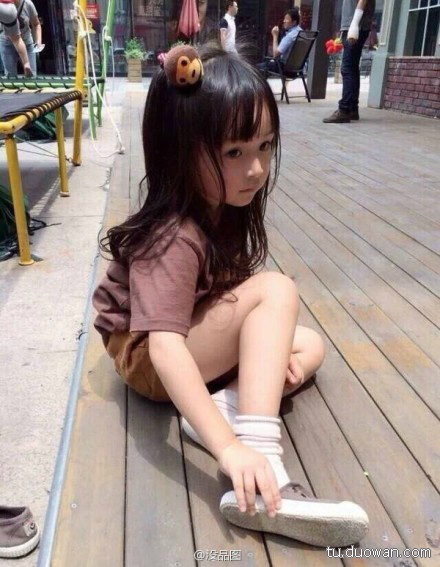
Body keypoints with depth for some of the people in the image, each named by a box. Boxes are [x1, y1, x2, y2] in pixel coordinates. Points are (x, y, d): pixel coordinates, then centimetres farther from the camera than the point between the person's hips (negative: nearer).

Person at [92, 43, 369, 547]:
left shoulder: (224, 208, -5)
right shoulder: (175, 238, -30)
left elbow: (234, 297, 0)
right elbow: (166, 349, -40)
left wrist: (272, 349, -13)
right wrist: (229, 448, -45)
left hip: (197, 340, 8)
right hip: (147, 360, -8)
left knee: (309, 346, 2)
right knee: (275, 291, -28)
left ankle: (223, 407, -19)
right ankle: (260, 483, -35)